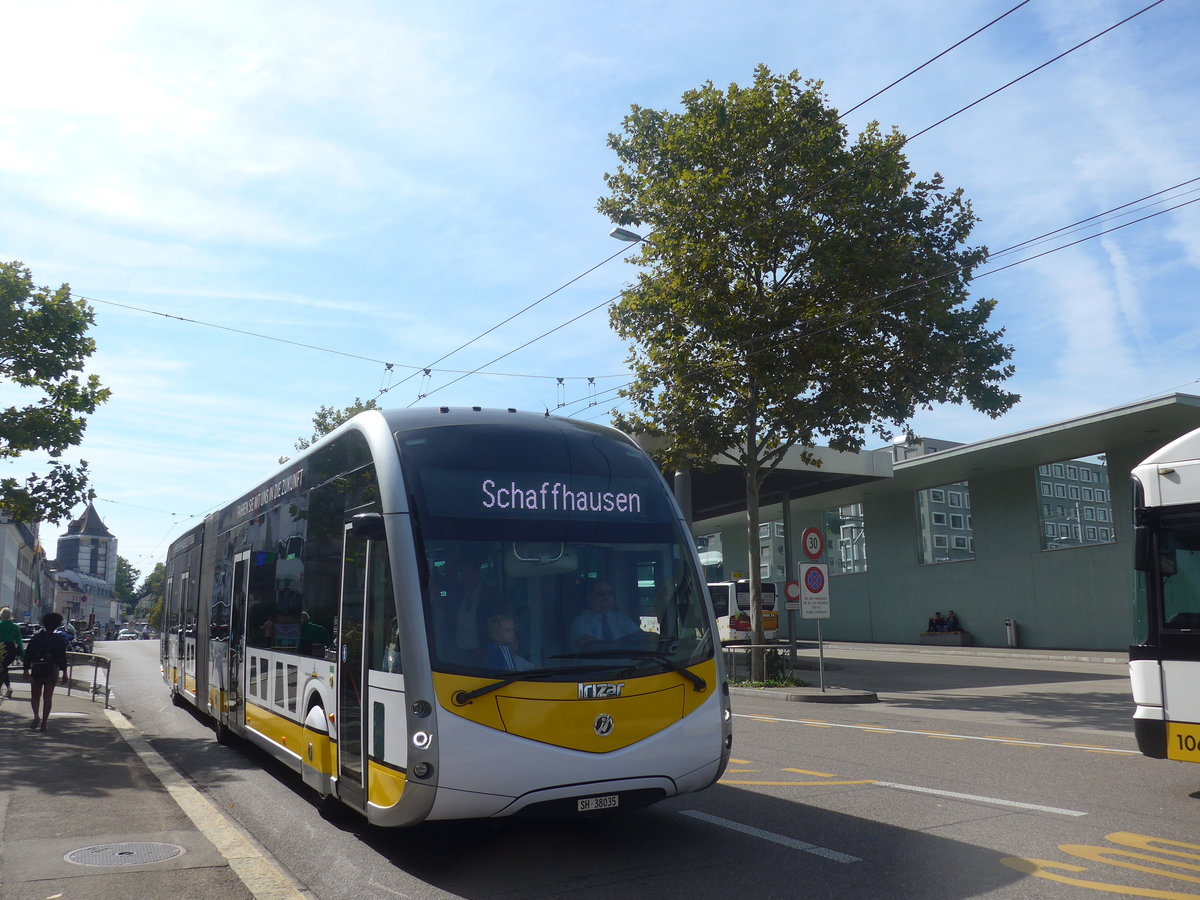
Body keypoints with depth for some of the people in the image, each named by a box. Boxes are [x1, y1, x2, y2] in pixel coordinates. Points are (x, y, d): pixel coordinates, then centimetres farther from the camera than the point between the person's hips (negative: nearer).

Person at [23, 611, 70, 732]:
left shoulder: (36, 637, 4)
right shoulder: (60, 638, -1)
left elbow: (28, 654, 1)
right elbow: (62, 656, -5)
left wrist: (26, 669, 4)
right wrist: (64, 672, -3)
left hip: (36, 670, 1)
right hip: (52, 671, -1)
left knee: (35, 695, 12)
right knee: (48, 697, 5)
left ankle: (36, 715, -11)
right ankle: (44, 722, 3)